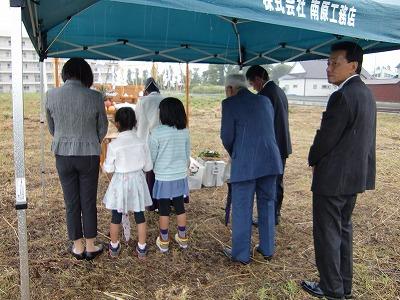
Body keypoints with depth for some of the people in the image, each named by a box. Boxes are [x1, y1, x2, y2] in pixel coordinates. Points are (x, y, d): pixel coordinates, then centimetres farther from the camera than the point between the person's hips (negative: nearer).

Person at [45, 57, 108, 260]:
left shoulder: (51, 95, -6)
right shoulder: (95, 97, -12)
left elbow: (51, 127, 6)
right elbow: (102, 128, 0)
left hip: (63, 155, 2)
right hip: (89, 155, -1)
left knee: (71, 203, 13)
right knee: (89, 202, 11)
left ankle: (78, 248, 25)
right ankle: (91, 247, 23)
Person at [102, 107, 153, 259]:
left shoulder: (113, 145, -17)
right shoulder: (142, 143, -9)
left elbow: (108, 169, -9)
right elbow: (147, 167, -2)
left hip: (119, 182, -2)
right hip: (137, 181, 2)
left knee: (116, 216, 14)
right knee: (139, 215, 13)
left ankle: (114, 247, 30)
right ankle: (141, 248, 23)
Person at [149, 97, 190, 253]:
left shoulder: (157, 132, -16)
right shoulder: (185, 132, -3)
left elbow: (151, 157, -8)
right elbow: (188, 155, 7)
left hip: (164, 177, -4)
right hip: (180, 176, 4)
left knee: (164, 209, 8)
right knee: (180, 206, 15)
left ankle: (164, 242, 21)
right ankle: (182, 238, 28)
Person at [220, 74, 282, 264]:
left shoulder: (230, 104, -4)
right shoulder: (265, 100, 12)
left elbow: (227, 136, -5)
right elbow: (269, 129, 15)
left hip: (245, 163, -6)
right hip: (270, 160, 6)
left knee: (242, 209, 6)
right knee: (267, 205, 18)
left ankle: (241, 254, 18)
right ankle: (267, 249, 30)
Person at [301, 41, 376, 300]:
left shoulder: (342, 96, -21)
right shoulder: (366, 94, 9)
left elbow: (326, 138, -19)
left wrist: (313, 160, 1)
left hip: (334, 177, -9)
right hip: (355, 174, 9)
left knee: (327, 233, 5)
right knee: (343, 229, 19)